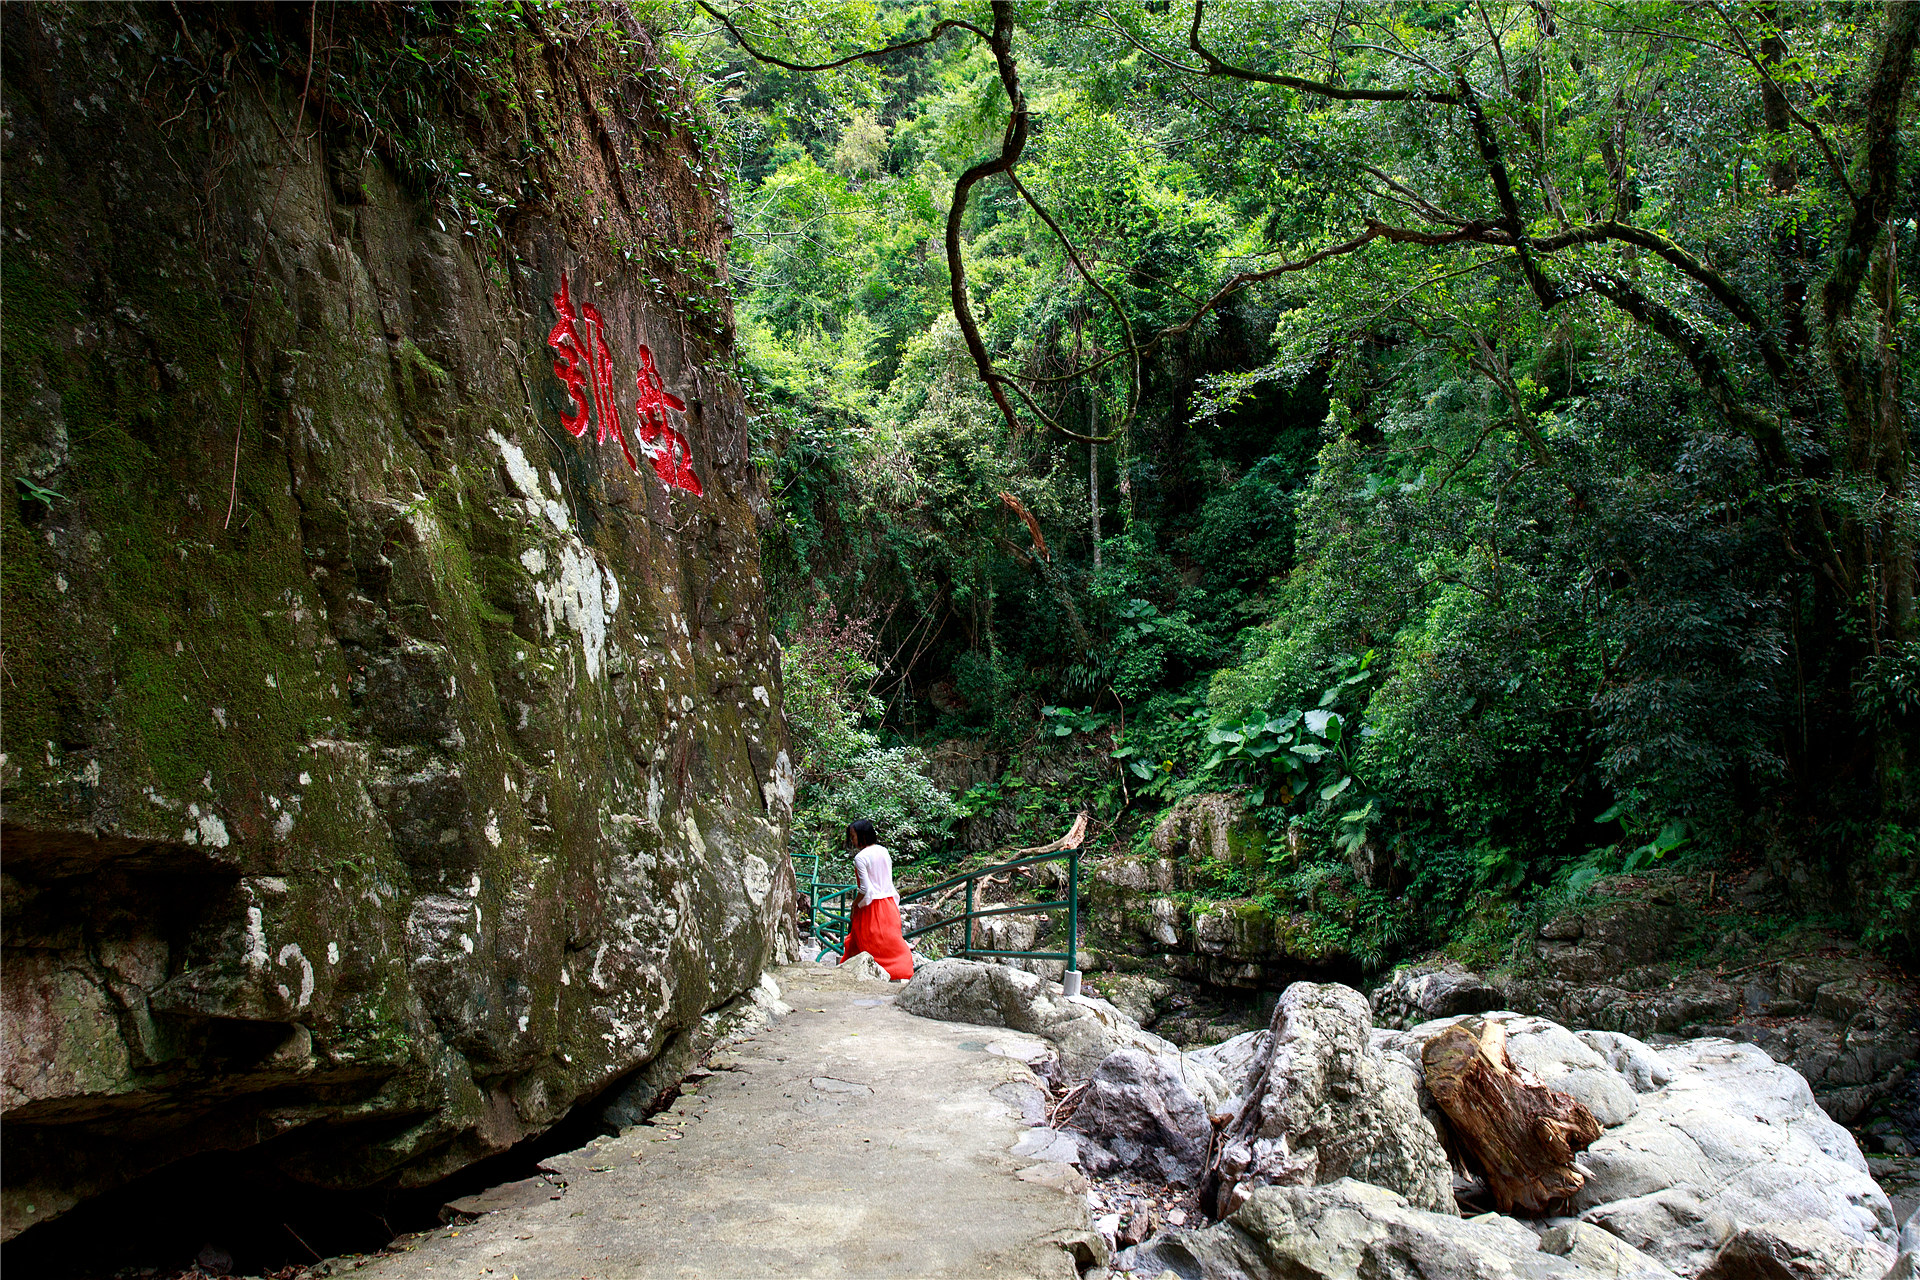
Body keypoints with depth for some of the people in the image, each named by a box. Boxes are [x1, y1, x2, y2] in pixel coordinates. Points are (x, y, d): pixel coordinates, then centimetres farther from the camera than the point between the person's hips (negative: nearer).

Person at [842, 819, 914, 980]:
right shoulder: (883, 851, 6)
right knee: (891, 939, 12)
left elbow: (865, 888, -17)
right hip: (889, 904, 7)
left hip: (871, 905, -7)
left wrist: (854, 906, -6)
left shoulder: (860, 857, -14)